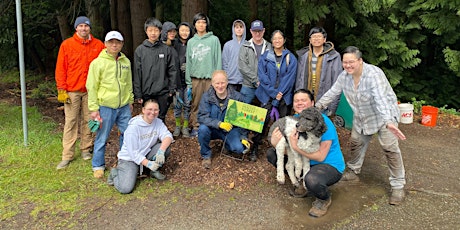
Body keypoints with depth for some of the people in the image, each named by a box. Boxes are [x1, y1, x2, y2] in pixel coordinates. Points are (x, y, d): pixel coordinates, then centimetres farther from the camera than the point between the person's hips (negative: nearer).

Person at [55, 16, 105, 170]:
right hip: (72, 91, -1)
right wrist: (61, 89, -6)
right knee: (70, 122, 1)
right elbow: (60, 68, 0)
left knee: (88, 121, 9)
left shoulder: (98, 45, 3)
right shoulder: (67, 44, 1)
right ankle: (67, 155, 7)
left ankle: (86, 149, 21)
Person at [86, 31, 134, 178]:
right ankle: (98, 165, 22)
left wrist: (130, 101, 17)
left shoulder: (126, 62, 9)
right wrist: (94, 108, -10)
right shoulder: (98, 62, -6)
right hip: (106, 106, -4)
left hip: (124, 106, 5)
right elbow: (92, 87, -7)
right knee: (102, 137, 5)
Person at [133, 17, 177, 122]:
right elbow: (137, 73, 0)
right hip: (146, 93, 0)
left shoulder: (166, 49, 3)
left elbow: (172, 70, 5)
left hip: (163, 92, 0)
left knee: (161, 118, 9)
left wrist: (172, 88, -1)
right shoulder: (140, 50, 1)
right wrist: (138, 94, -3)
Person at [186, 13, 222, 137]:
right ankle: (195, 126, 14)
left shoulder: (214, 40, 3)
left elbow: (218, 60, 0)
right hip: (195, 78, 3)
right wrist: (188, 83, 5)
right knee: (195, 104, 4)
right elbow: (188, 62, 11)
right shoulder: (191, 42, 13)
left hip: (210, 78, -2)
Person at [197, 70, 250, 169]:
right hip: (213, 129, 1)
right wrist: (219, 124, -34)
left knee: (239, 148, -24)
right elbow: (202, 117, -20)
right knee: (203, 129, -32)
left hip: (230, 129, 0)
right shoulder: (206, 96, -11)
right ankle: (206, 155, -5)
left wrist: (243, 137, -12)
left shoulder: (237, 97, -11)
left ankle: (227, 143, 14)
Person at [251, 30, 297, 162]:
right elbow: (262, 76, -2)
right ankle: (254, 149, -2)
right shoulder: (265, 57, 7)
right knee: (263, 121, -9)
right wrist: (274, 93, -11)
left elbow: (290, 78, -1)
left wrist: (280, 94, -11)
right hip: (267, 95, -1)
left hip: (284, 97, 1)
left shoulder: (291, 58, 7)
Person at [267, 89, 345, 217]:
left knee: (312, 180, -41)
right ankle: (301, 183, 13)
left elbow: (321, 156, -25)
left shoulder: (323, 122, -23)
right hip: (305, 161, 7)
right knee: (272, 153, 0)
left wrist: (296, 147, -34)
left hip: (330, 165, -7)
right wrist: (275, 142, -28)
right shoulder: (295, 119, -3)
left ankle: (325, 200, -2)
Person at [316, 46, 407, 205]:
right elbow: (332, 93, 2)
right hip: (361, 119, 7)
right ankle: (353, 171, 38)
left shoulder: (374, 75, -31)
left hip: (384, 116, -6)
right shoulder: (344, 76, -10)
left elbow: (381, 99, -43)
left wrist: (389, 122, -54)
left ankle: (398, 186, 4)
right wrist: (317, 106, -1)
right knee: (356, 143, 15)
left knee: (390, 149, -8)